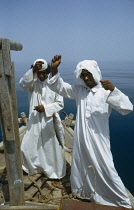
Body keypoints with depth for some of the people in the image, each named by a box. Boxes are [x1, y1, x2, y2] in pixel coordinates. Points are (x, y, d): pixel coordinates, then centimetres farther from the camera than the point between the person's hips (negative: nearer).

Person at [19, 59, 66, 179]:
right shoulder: (32, 83, 0)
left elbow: (60, 104, -3)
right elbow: (23, 83, -24)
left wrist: (45, 108, -15)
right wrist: (32, 71, -38)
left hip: (50, 121, -2)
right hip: (35, 122, 2)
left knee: (52, 148, 9)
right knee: (27, 147, 8)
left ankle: (56, 172, 32)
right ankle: (35, 167, 37)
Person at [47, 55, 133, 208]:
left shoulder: (106, 92, -7)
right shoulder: (79, 90, 4)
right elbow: (59, 86, 7)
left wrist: (113, 90, -30)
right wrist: (54, 69, -9)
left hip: (99, 140, -4)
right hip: (81, 139, 4)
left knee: (106, 170, 3)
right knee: (80, 165, 20)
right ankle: (82, 192, 49)